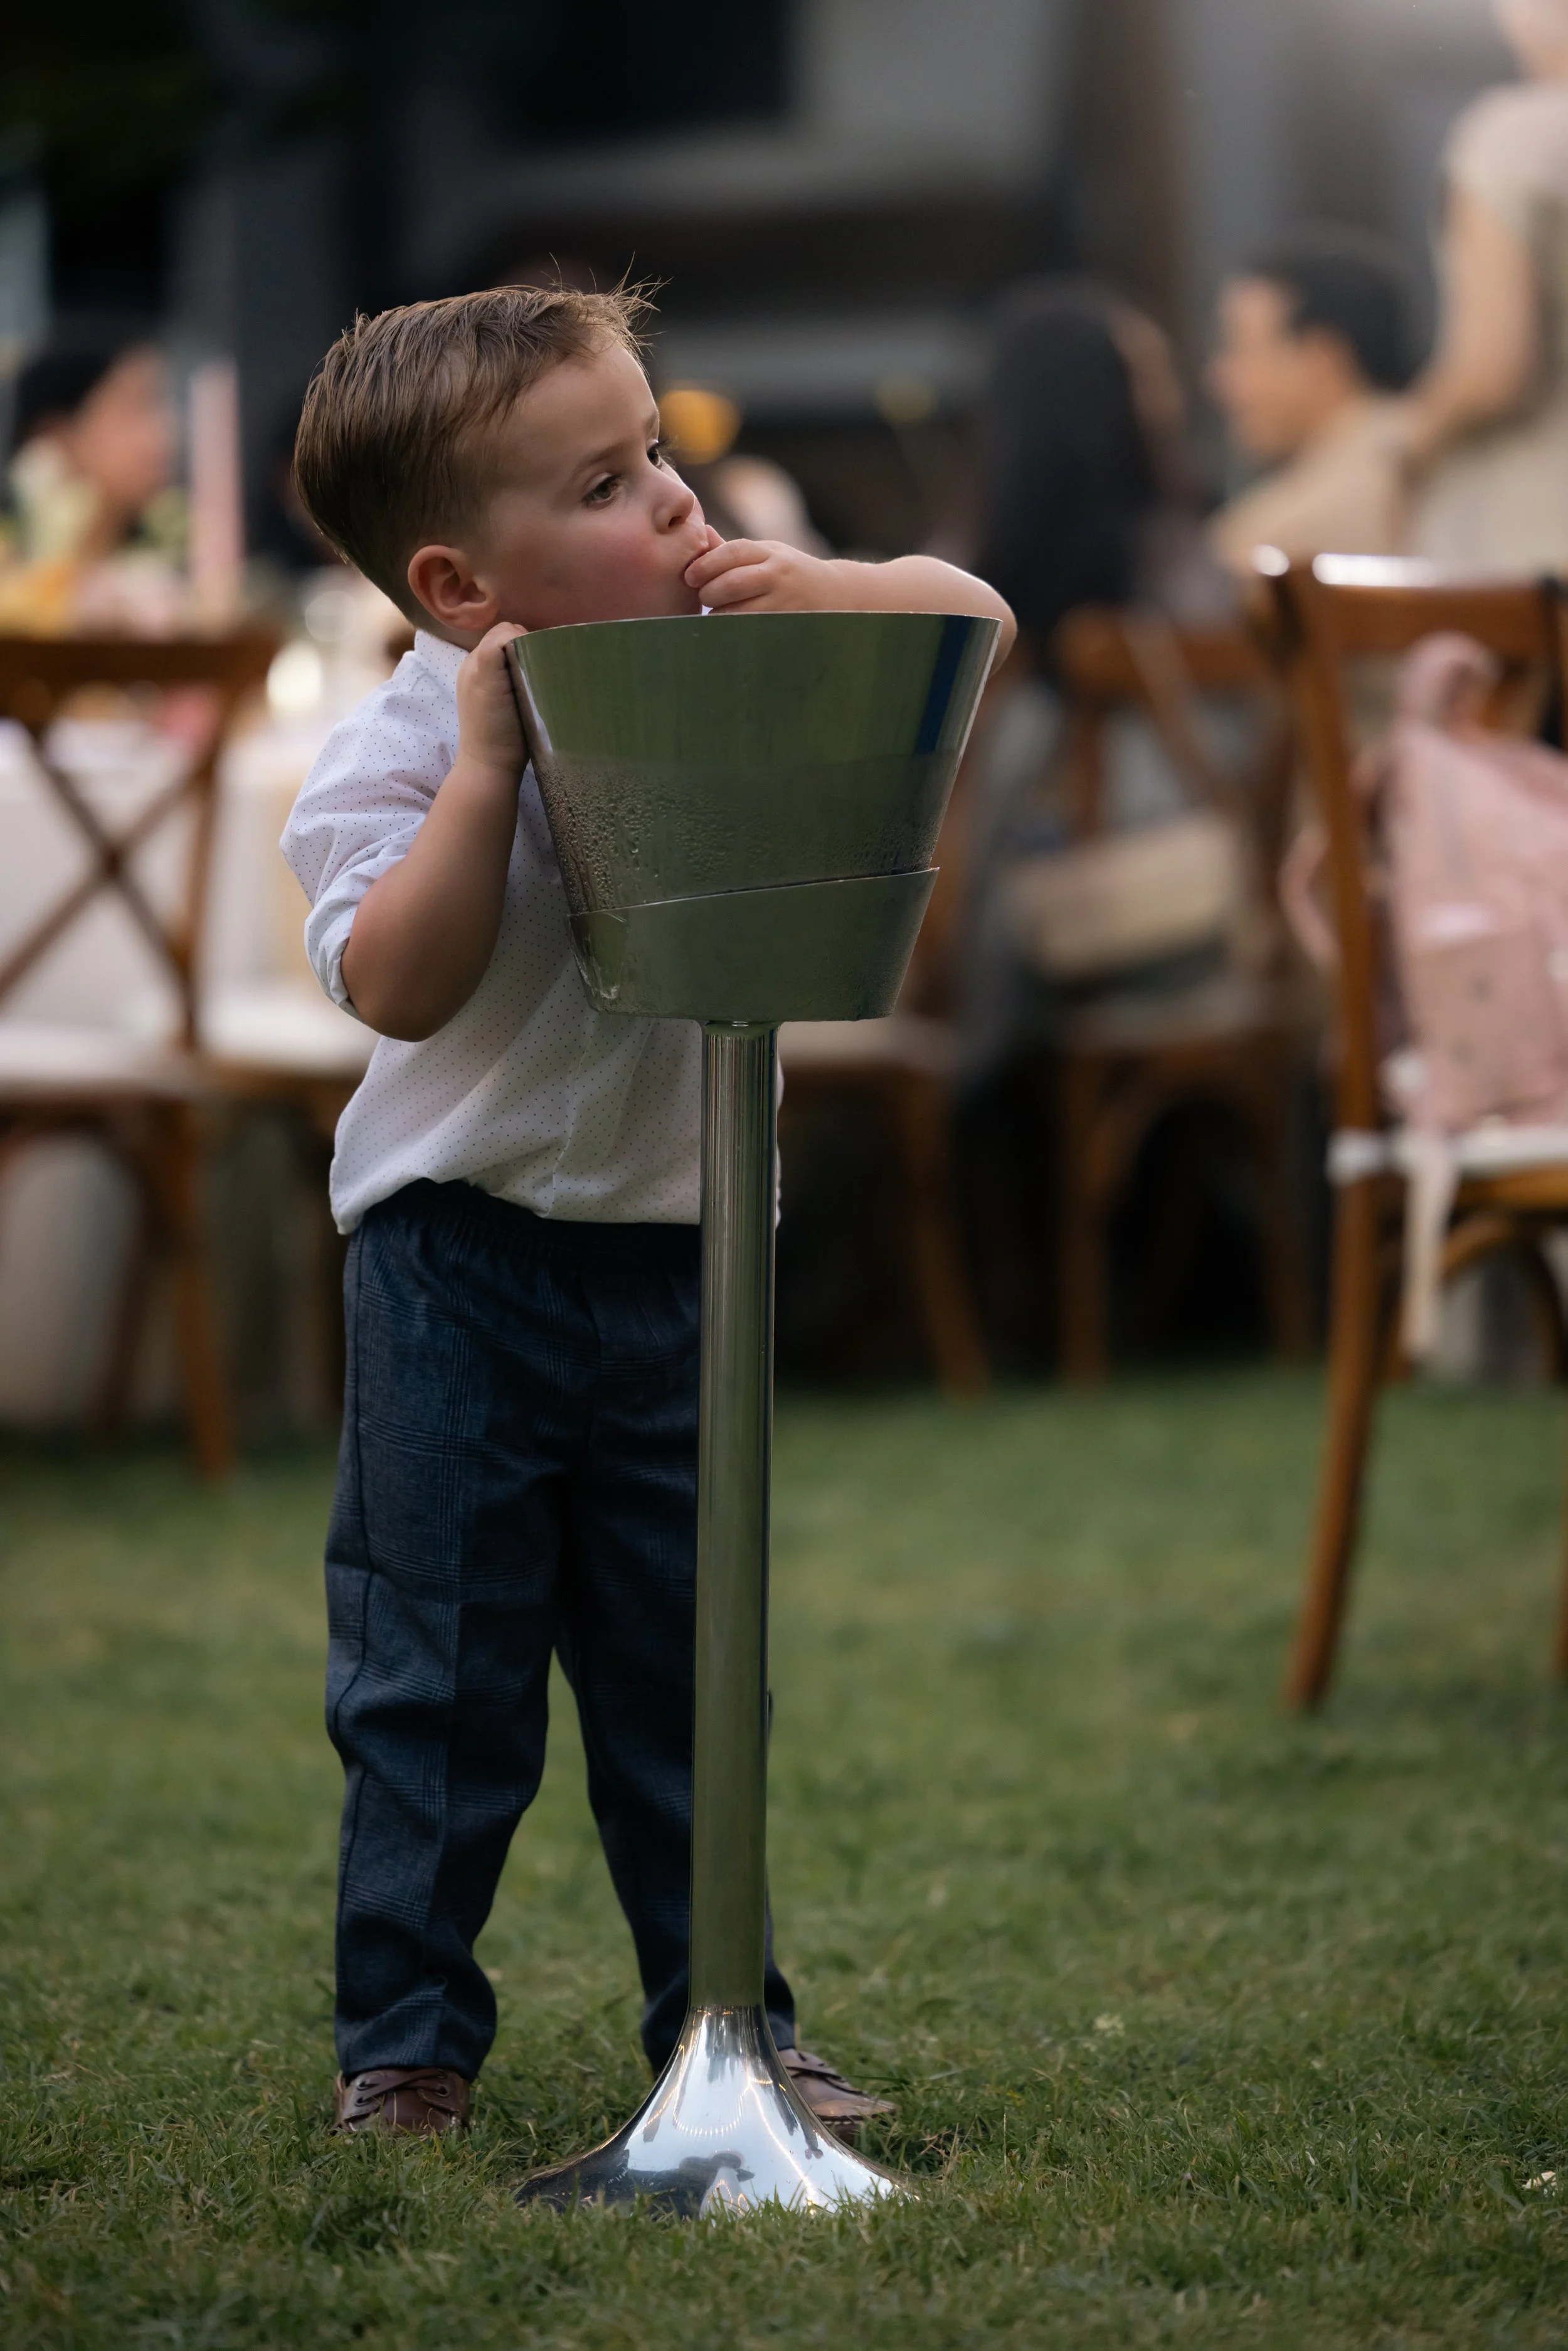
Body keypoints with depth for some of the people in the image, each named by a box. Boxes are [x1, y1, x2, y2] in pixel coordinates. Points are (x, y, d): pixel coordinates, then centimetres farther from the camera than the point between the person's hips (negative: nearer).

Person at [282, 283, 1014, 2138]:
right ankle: (404, 2035, 14)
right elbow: (397, 985, -25)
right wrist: (489, 766, -30)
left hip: (675, 1244, 4)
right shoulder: (395, 749, -15)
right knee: (441, 1671, 3)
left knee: (689, 1668, 12)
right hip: (461, 1262, -4)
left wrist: (828, 592, -16)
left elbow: (972, 615, 4)